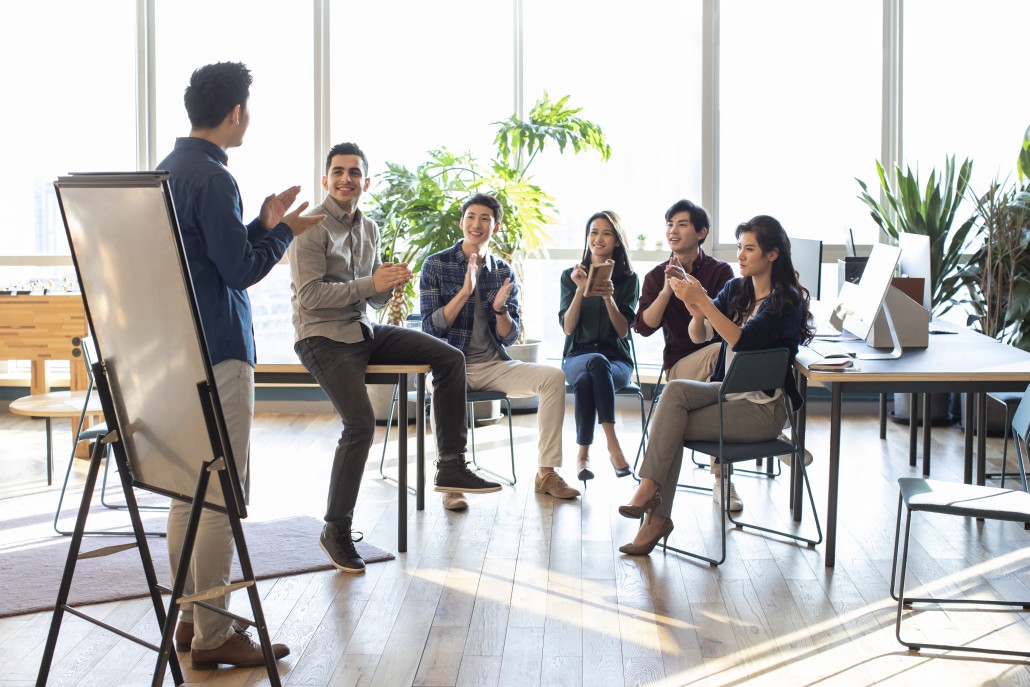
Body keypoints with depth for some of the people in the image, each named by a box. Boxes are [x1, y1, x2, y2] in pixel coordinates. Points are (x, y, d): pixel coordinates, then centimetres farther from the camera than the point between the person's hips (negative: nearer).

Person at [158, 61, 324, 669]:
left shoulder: (169, 169, 14)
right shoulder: (212, 179, -16)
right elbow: (241, 269, -16)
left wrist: (265, 224, 15)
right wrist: (284, 232, 0)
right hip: (217, 352, -10)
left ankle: (190, 617, 23)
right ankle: (212, 636, 2)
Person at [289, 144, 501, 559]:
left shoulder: (369, 229, 13)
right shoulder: (312, 228, -10)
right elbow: (309, 295, -19)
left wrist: (390, 283, -7)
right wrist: (370, 283, -23)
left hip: (363, 331, 8)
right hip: (323, 337, -8)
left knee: (451, 359, -3)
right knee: (361, 422, -25)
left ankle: (451, 467, -1)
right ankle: (336, 529, -10)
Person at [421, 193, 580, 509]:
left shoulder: (504, 272, 8)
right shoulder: (436, 265, -2)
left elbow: (509, 338, 6)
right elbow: (430, 328, -11)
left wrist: (499, 309, -14)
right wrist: (464, 293, -20)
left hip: (493, 365, 4)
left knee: (553, 376, -16)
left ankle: (547, 473, -9)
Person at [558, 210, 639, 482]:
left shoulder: (628, 279, 8)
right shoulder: (570, 276, 9)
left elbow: (623, 331, -1)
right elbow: (568, 327, -1)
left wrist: (608, 298, -17)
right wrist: (580, 291, -15)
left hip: (617, 360, 0)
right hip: (577, 356, 0)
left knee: (586, 381, -37)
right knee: (597, 362, -39)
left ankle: (583, 454, -29)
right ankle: (613, 444, -34)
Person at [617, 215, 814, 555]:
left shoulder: (787, 301, -11)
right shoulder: (735, 288, 10)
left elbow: (743, 341, -25)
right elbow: (699, 336, 1)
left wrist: (703, 302, -31)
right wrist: (695, 310, -20)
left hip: (764, 407, -6)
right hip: (727, 389, 6)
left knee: (672, 427, -23)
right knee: (675, 390, -23)